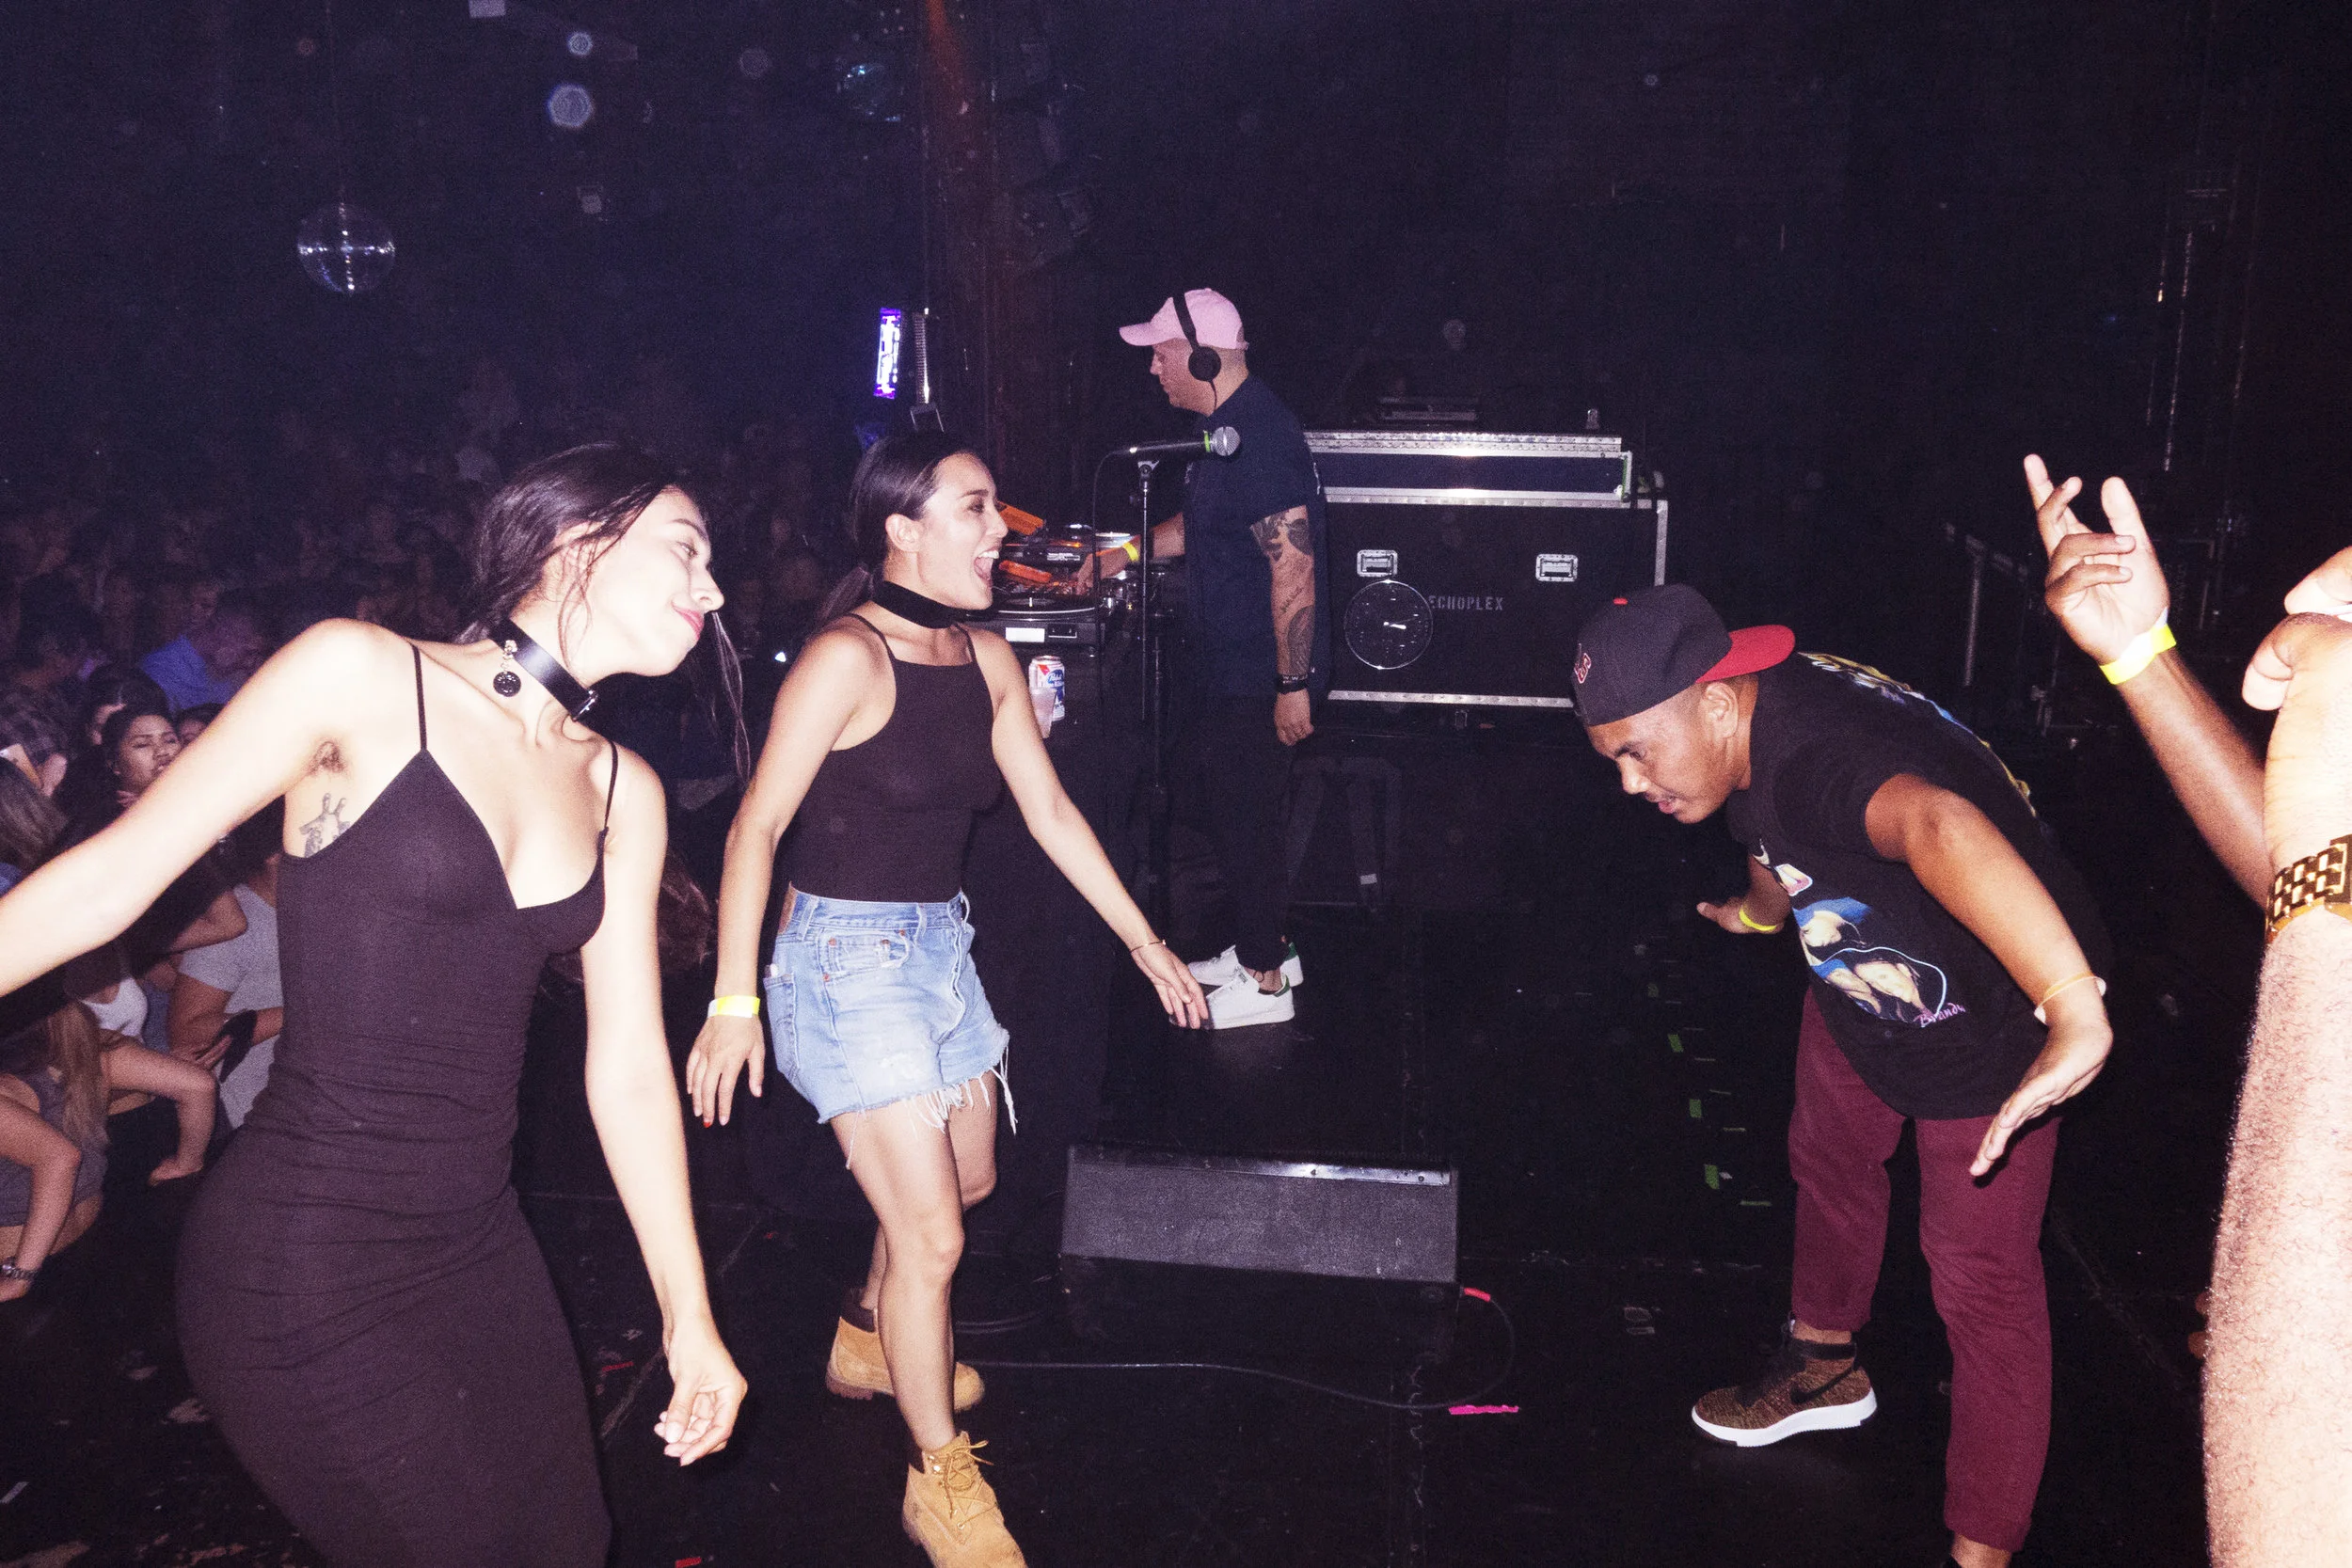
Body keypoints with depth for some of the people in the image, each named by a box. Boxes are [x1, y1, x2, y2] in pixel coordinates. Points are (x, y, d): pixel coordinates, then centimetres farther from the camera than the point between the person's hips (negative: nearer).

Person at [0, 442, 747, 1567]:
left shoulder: (622, 791, 5)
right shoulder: (363, 674, -11)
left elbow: (630, 1066, 7)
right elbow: (109, 880, -8)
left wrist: (688, 1315, 9)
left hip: (478, 1250, 6)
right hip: (307, 1263, -6)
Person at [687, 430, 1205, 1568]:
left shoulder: (986, 658, 3)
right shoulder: (846, 657, -19)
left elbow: (1049, 811, 9)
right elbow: (755, 828, -19)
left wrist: (1145, 942, 11)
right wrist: (734, 1002, -22)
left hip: (939, 943, 8)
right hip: (846, 958, -8)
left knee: (967, 1180, 23)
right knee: (931, 1236, -4)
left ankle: (867, 1342, 50)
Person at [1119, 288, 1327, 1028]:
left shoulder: (1259, 439, -23)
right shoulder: (1224, 425, 10)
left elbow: (1293, 570, -25)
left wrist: (1293, 685, -24)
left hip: (1260, 672, -10)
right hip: (1225, 662, 10)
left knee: (1246, 815, 0)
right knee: (1233, 807, 18)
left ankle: (1264, 982, 13)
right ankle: (1263, 947, 33)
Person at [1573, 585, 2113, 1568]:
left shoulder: (1824, 754, -41)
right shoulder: (1746, 728, -10)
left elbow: (1940, 829, -63)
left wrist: (2077, 1011, -76)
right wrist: (1761, 910, 34)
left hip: (1993, 1016, -9)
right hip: (1858, 988, 9)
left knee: (1980, 1275, -5)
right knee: (1828, 1159, 25)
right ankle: (1825, 1367, 50)